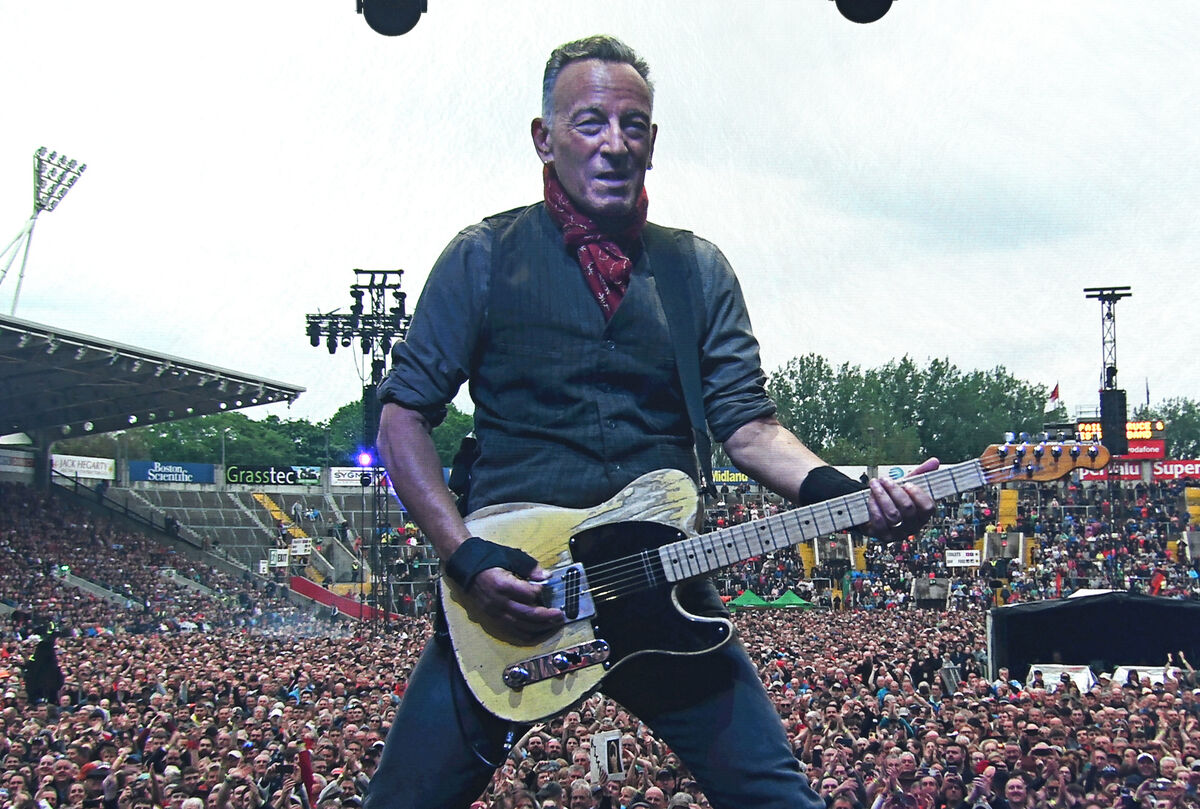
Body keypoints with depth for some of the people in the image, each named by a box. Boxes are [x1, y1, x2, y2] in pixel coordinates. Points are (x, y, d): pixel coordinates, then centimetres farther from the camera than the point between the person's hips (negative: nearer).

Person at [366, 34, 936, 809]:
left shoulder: (699, 270, 11)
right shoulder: (485, 258, 2)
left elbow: (746, 420, 4)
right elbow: (405, 413, 1)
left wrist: (850, 495, -15)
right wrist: (468, 557, -11)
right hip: (509, 590, -2)